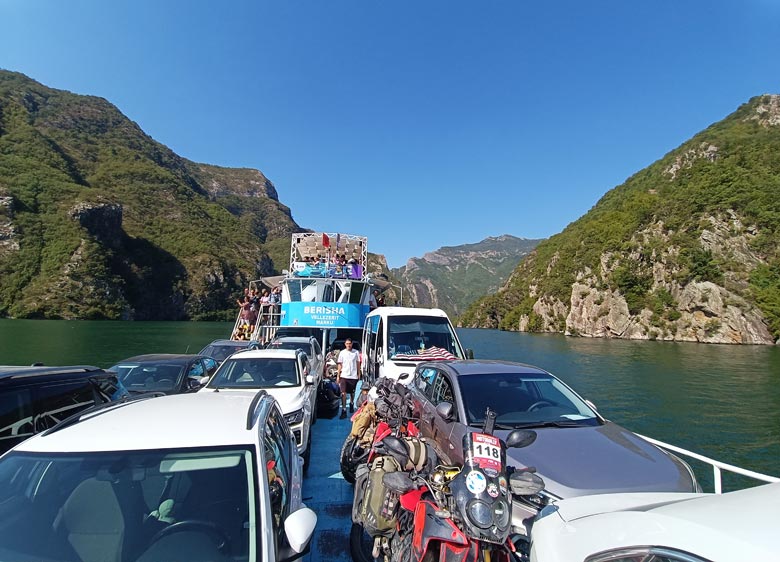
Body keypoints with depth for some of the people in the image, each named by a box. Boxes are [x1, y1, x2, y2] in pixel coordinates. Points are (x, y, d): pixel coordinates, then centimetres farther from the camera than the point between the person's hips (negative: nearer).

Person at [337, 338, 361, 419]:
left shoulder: (356, 352, 1)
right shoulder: (342, 353, 1)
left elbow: (358, 363, 7)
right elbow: (340, 365, 4)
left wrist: (359, 374, 4)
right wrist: (338, 376, 0)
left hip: (353, 376, 1)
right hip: (344, 376, -1)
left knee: (352, 392, 16)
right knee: (343, 393, -9)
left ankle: (351, 404, 42)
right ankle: (344, 410, -6)